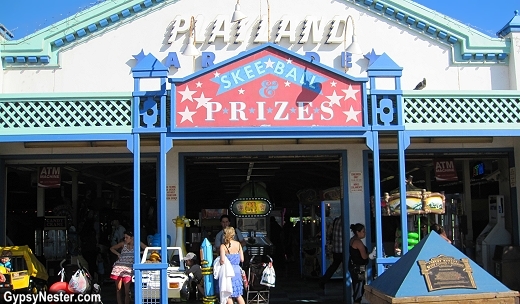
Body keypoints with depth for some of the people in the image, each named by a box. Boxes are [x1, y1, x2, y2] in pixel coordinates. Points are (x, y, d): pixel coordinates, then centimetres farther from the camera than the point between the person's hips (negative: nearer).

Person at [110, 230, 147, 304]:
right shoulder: (123, 244, 6)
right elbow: (112, 248, 19)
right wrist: (118, 254, 6)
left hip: (129, 269, -2)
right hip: (119, 267, 2)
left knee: (127, 291, -5)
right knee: (118, 289, 4)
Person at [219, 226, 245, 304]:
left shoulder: (223, 246, -10)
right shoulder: (238, 244, 2)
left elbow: (222, 260, -19)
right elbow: (242, 259, 4)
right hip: (237, 270, 4)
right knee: (238, 295, 15)